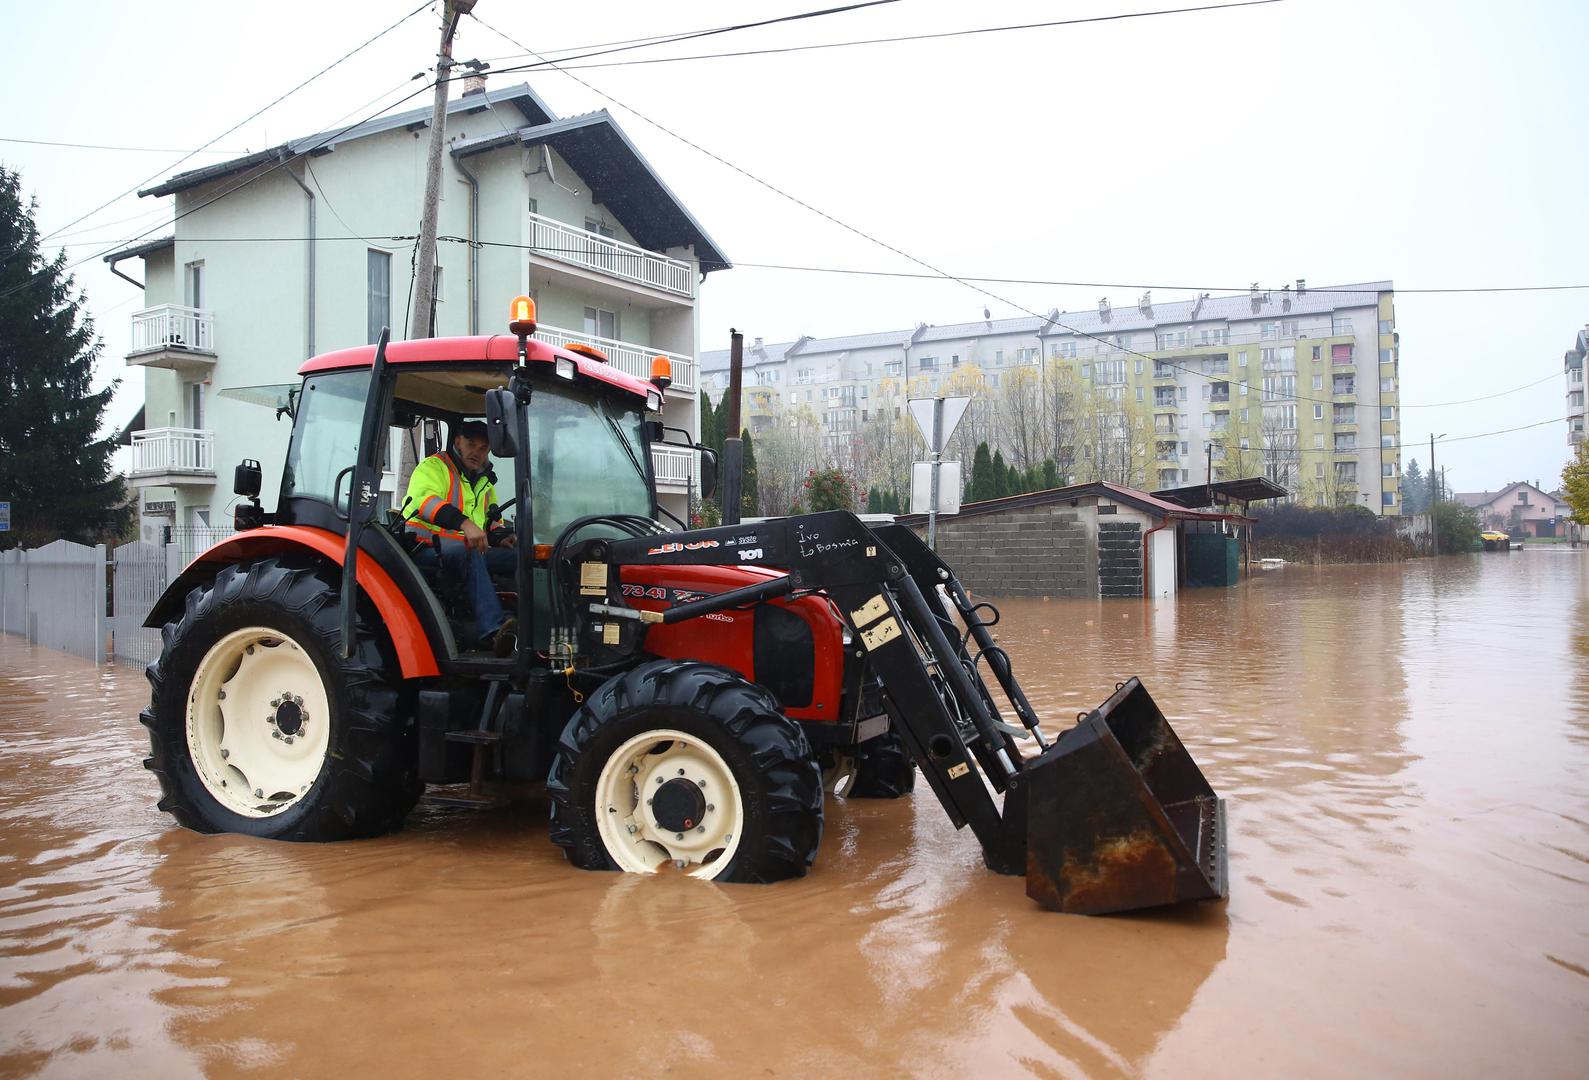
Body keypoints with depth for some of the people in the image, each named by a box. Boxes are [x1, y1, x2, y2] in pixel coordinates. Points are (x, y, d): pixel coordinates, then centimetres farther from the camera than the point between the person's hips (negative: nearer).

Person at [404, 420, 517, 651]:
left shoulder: (485, 482, 26)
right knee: (467, 553, -39)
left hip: (466, 553, 7)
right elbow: (424, 500, -21)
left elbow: (491, 523, 34)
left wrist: (502, 537, 8)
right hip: (426, 551, -7)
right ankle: (492, 630, -55)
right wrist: (465, 523, -36)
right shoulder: (434, 467, 1)